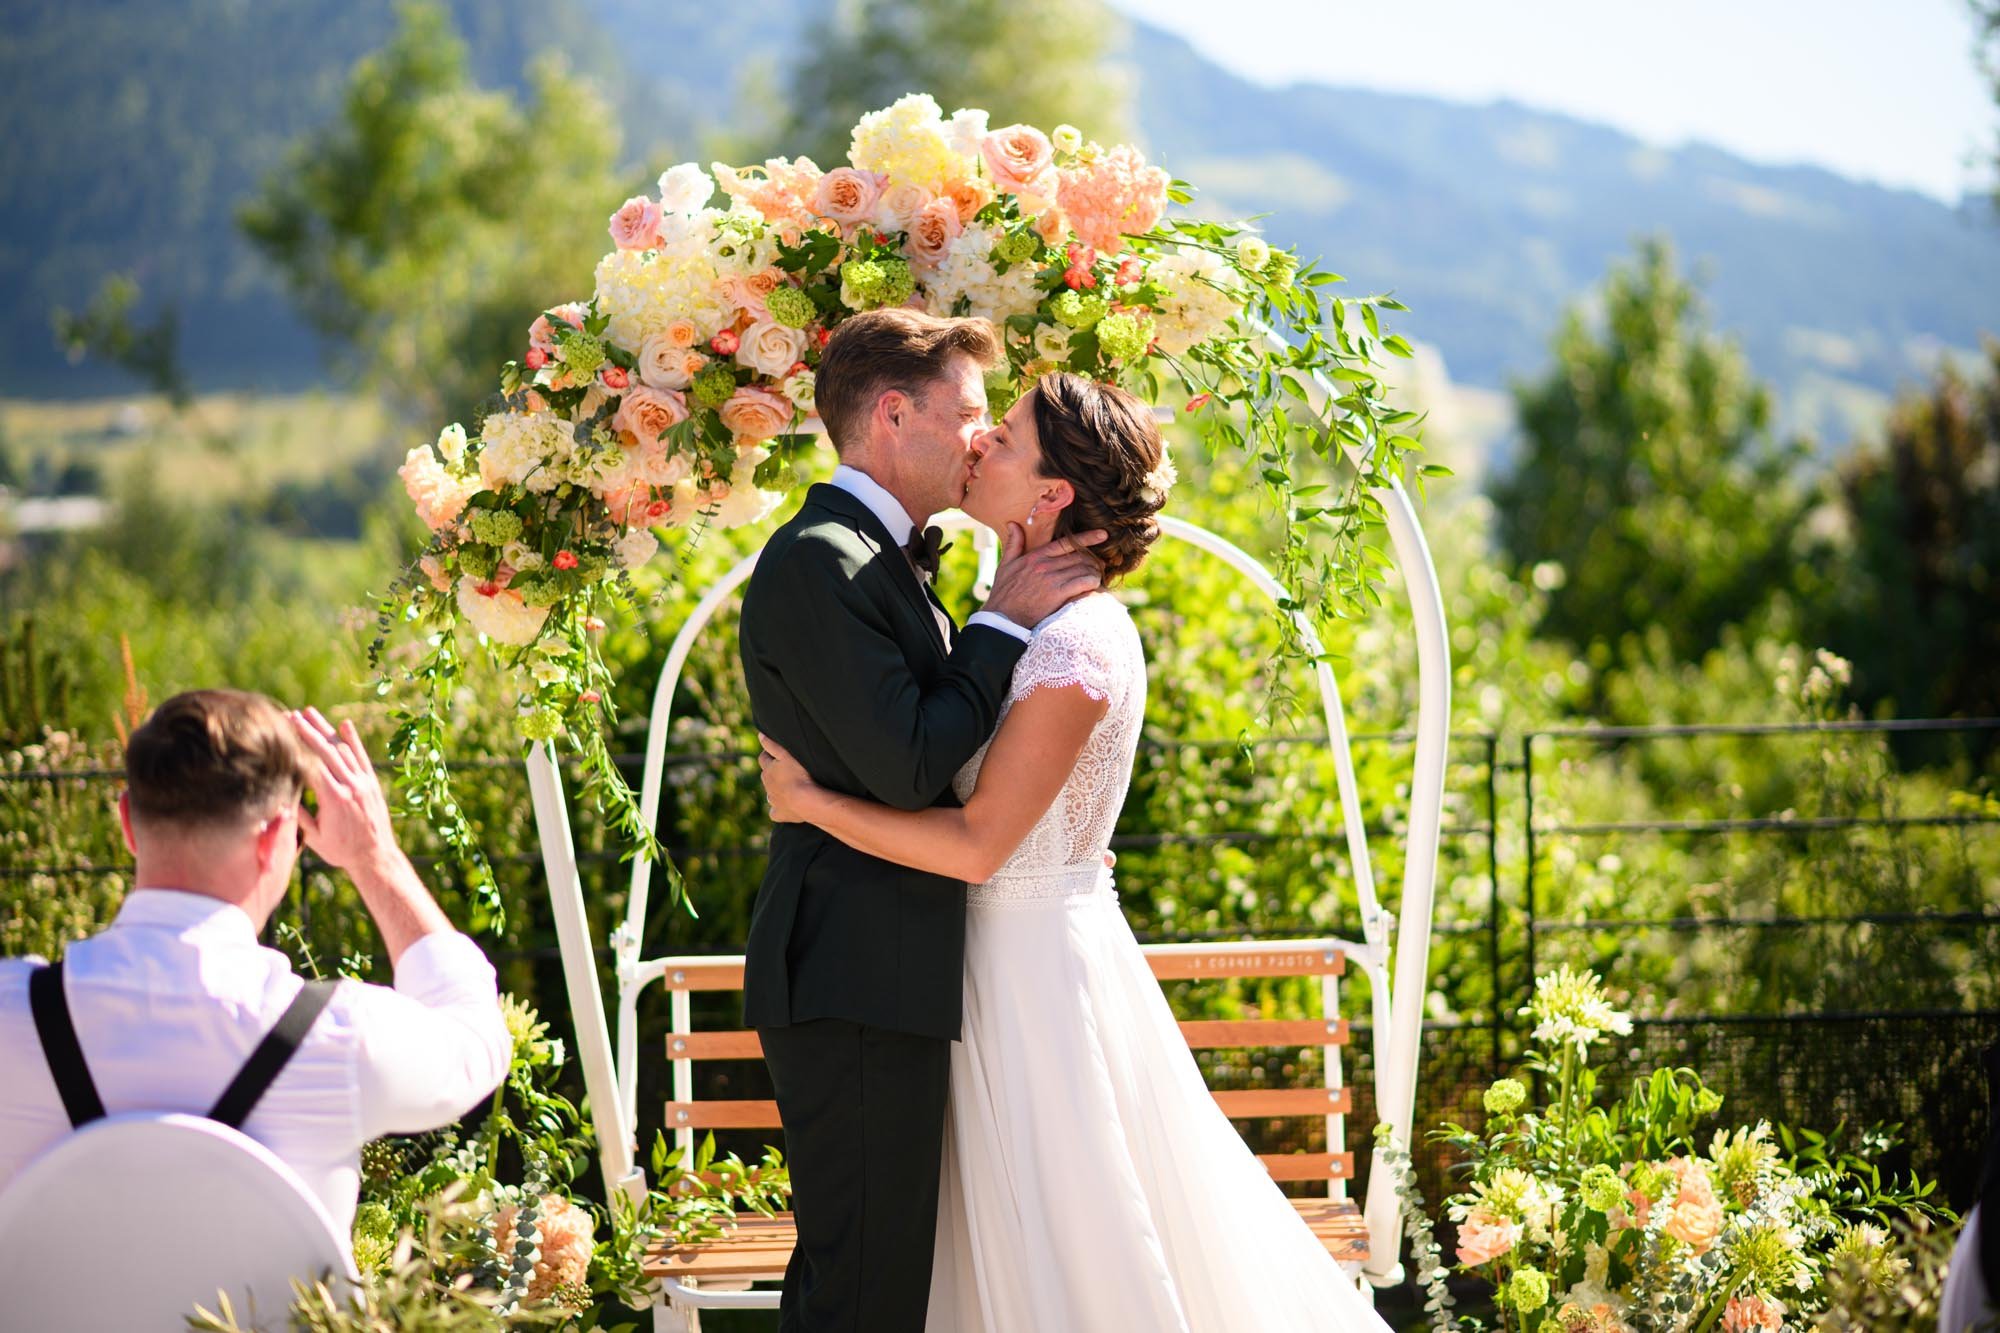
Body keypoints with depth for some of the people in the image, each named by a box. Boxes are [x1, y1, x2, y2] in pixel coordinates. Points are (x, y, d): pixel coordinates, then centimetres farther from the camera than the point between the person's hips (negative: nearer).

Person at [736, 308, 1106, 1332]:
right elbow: (908, 767, -21)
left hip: (875, 978, 11)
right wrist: (1004, 622, -12)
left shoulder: (873, 556, 18)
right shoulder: (818, 562, -15)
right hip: (854, 978, -11)